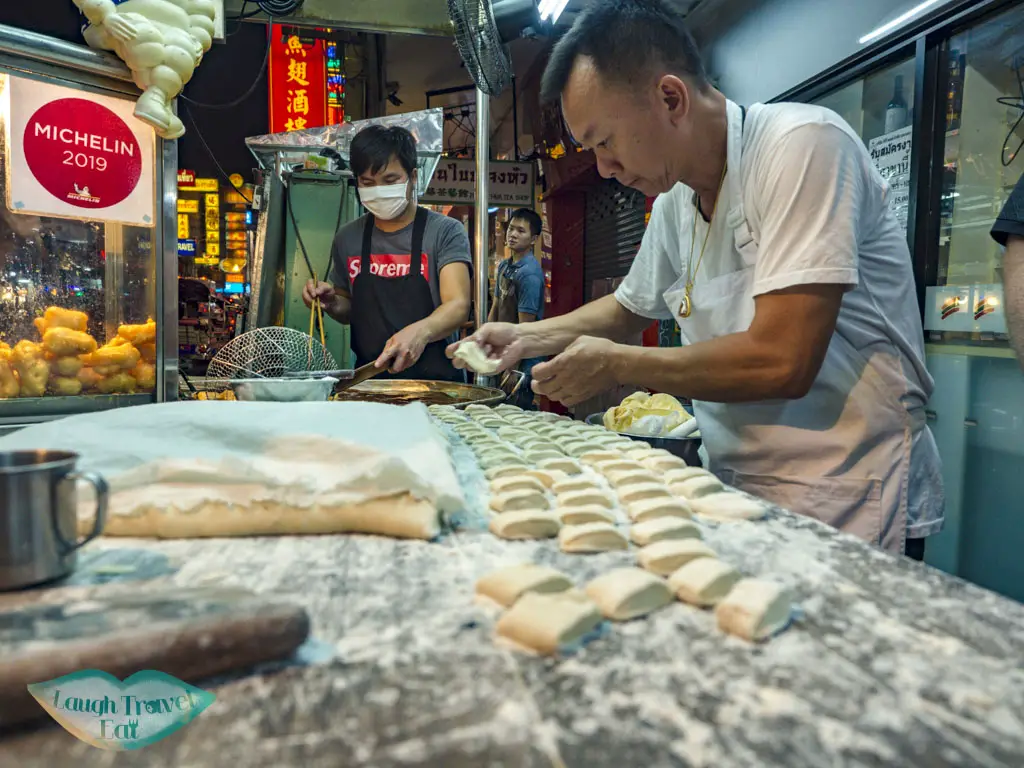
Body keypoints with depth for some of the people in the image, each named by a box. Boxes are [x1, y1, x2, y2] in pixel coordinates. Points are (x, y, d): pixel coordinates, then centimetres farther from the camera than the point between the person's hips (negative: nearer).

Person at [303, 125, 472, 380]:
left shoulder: (445, 232, -2)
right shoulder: (348, 238, 10)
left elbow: (458, 305, -13)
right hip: (369, 380, 3)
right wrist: (331, 303, 0)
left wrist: (421, 331, -32)